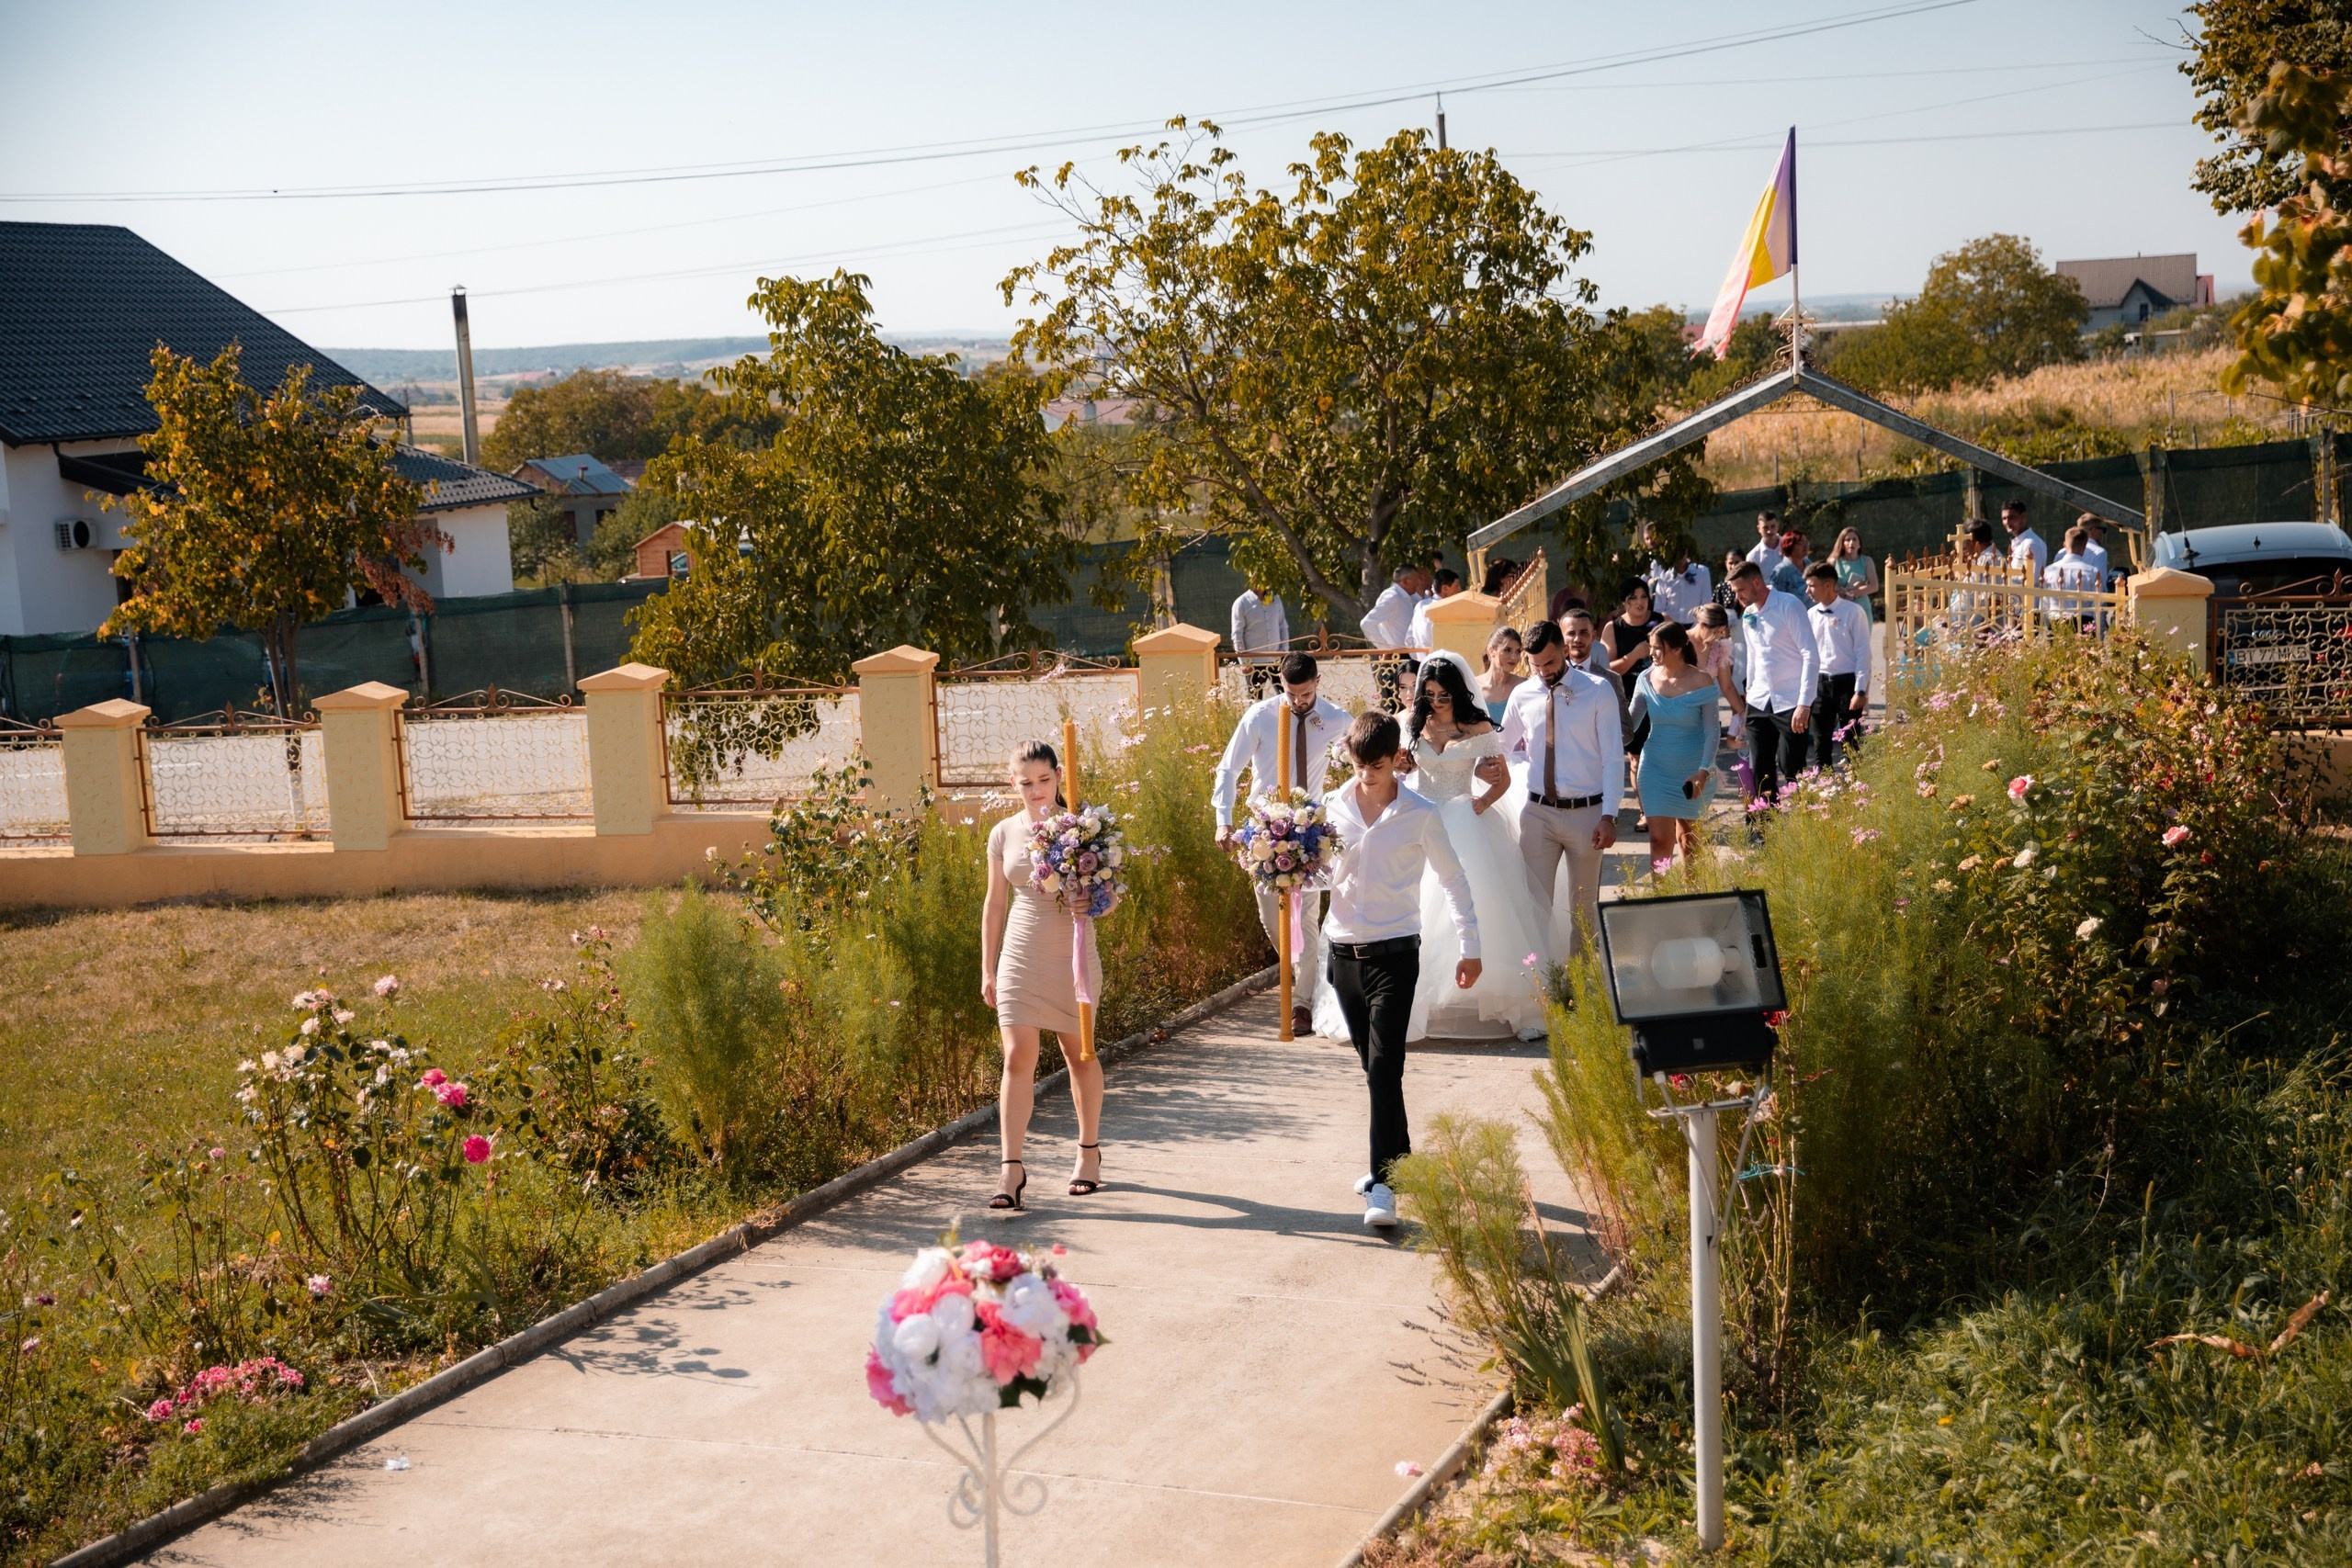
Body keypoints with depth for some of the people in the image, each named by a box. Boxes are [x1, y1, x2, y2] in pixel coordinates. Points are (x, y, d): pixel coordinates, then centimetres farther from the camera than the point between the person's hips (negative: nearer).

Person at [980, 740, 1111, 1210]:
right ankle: (1011, 1168, -9)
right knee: (1018, 1058, -8)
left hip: (1072, 956, -1)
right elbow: (995, 903, 11)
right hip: (1020, 956, 1)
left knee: (1080, 1054, 11)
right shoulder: (1004, 833, 4)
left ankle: (1089, 1152, 29)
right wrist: (987, 970, 11)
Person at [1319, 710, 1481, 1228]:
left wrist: (1469, 947, 1)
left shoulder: (1419, 815, -6)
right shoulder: (1334, 806, 4)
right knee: (1372, 1064, 15)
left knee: (1384, 1066, -12)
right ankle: (1399, 1156, 32)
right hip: (1343, 948, 4)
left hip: (1394, 952, -4)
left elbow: (1453, 880, 2)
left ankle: (1383, 1182, -12)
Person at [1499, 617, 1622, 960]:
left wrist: (1608, 816, -12)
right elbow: (1501, 750, 18)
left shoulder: (1598, 690, -4)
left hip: (1586, 812, -2)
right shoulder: (1523, 696, 3)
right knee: (1535, 903, 0)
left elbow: (1613, 757, -7)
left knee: (1584, 905, 11)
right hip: (1538, 812, 2)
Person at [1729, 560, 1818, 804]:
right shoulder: (1748, 615, 11)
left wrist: (1804, 703, -21)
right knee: (1760, 773, 4)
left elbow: (1811, 656, -15)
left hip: (1790, 703, -6)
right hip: (1759, 703, 7)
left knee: (1791, 770, -6)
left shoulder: (1789, 606, -11)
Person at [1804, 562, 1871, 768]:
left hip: (1847, 682, -5)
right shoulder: (1811, 615, 6)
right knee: (1821, 744, 7)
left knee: (1851, 743, 1)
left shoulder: (1853, 612, -8)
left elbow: (1863, 653, -8)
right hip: (1820, 684, 5)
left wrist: (1860, 691, -12)